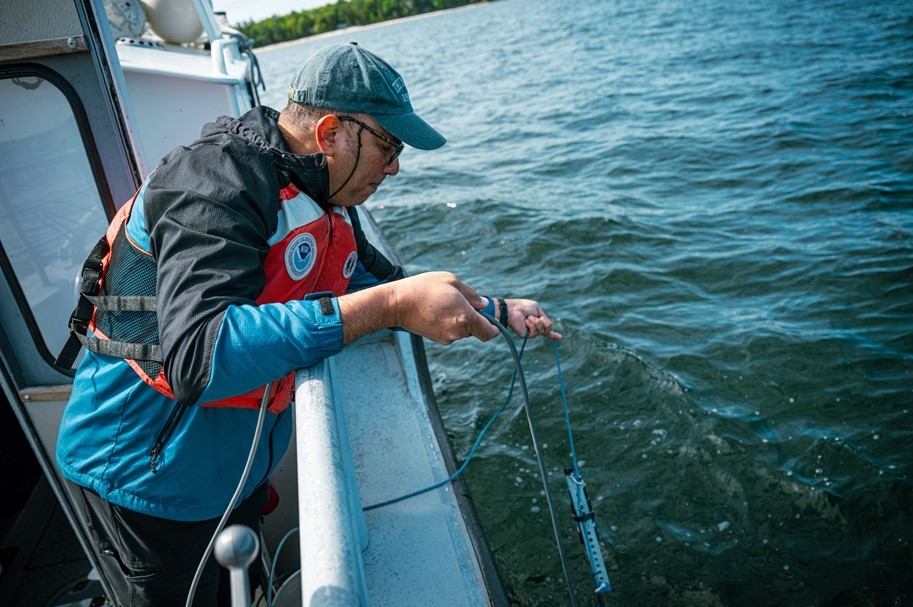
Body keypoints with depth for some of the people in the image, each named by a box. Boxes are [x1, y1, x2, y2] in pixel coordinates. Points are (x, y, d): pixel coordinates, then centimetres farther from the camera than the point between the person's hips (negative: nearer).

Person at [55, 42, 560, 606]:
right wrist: (389, 306, -44)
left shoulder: (325, 200, 1)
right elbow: (198, 356, -41)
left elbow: (383, 281, 14)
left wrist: (497, 309, 3)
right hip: (146, 479, -7)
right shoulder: (219, 183, -27)